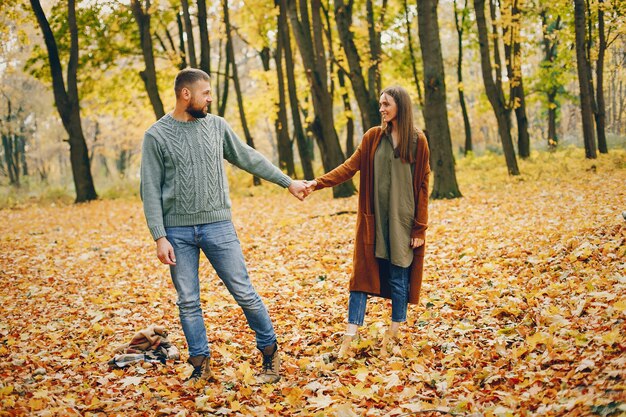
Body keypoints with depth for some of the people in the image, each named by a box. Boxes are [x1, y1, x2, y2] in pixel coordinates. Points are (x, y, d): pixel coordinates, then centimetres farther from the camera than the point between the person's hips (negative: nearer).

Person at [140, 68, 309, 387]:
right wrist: (159, 237, -10)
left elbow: (249, 158, 15)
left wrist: (288, 182, 17)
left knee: (245, 293, 2)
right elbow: (151, 190, -3)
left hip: (218, 225, 1)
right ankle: (201, 365, 19)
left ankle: (270, 352, 18)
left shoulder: (216, 126, 6)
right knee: (188, 302, 5)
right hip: (178, 231, -1)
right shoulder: (156, 136, -2)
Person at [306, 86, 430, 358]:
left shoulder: (418, 141, -2)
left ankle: (394, 332, 18)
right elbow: (350, 167, -1)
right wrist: (318, 183, -15)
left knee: (399, 277, 3)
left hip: (402, 219, -2)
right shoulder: (373, 137, 4)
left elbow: (423, 185, -1)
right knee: (362, 274, 0)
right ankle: (350, 337, 1)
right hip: (374, 219, 2)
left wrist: (420, 227, -5)